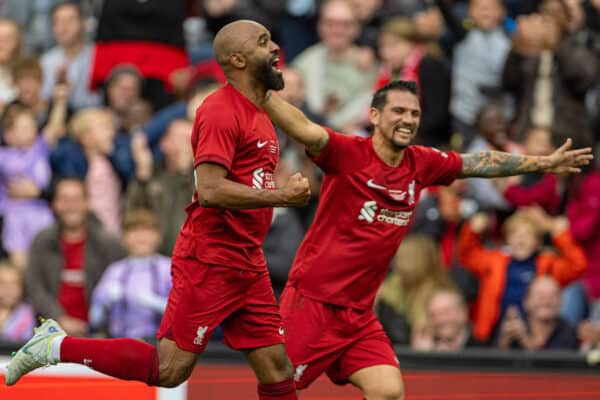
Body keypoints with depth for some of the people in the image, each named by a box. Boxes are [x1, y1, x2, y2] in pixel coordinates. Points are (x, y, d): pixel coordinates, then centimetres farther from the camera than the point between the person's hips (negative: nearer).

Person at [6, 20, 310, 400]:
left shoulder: (260, 113, 15)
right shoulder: (221, 111, -14)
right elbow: (210, 190, -24)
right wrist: (281, 196, -21)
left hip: (249, 268, 9)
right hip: (209, 263, -9)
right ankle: (57, 345, 7)